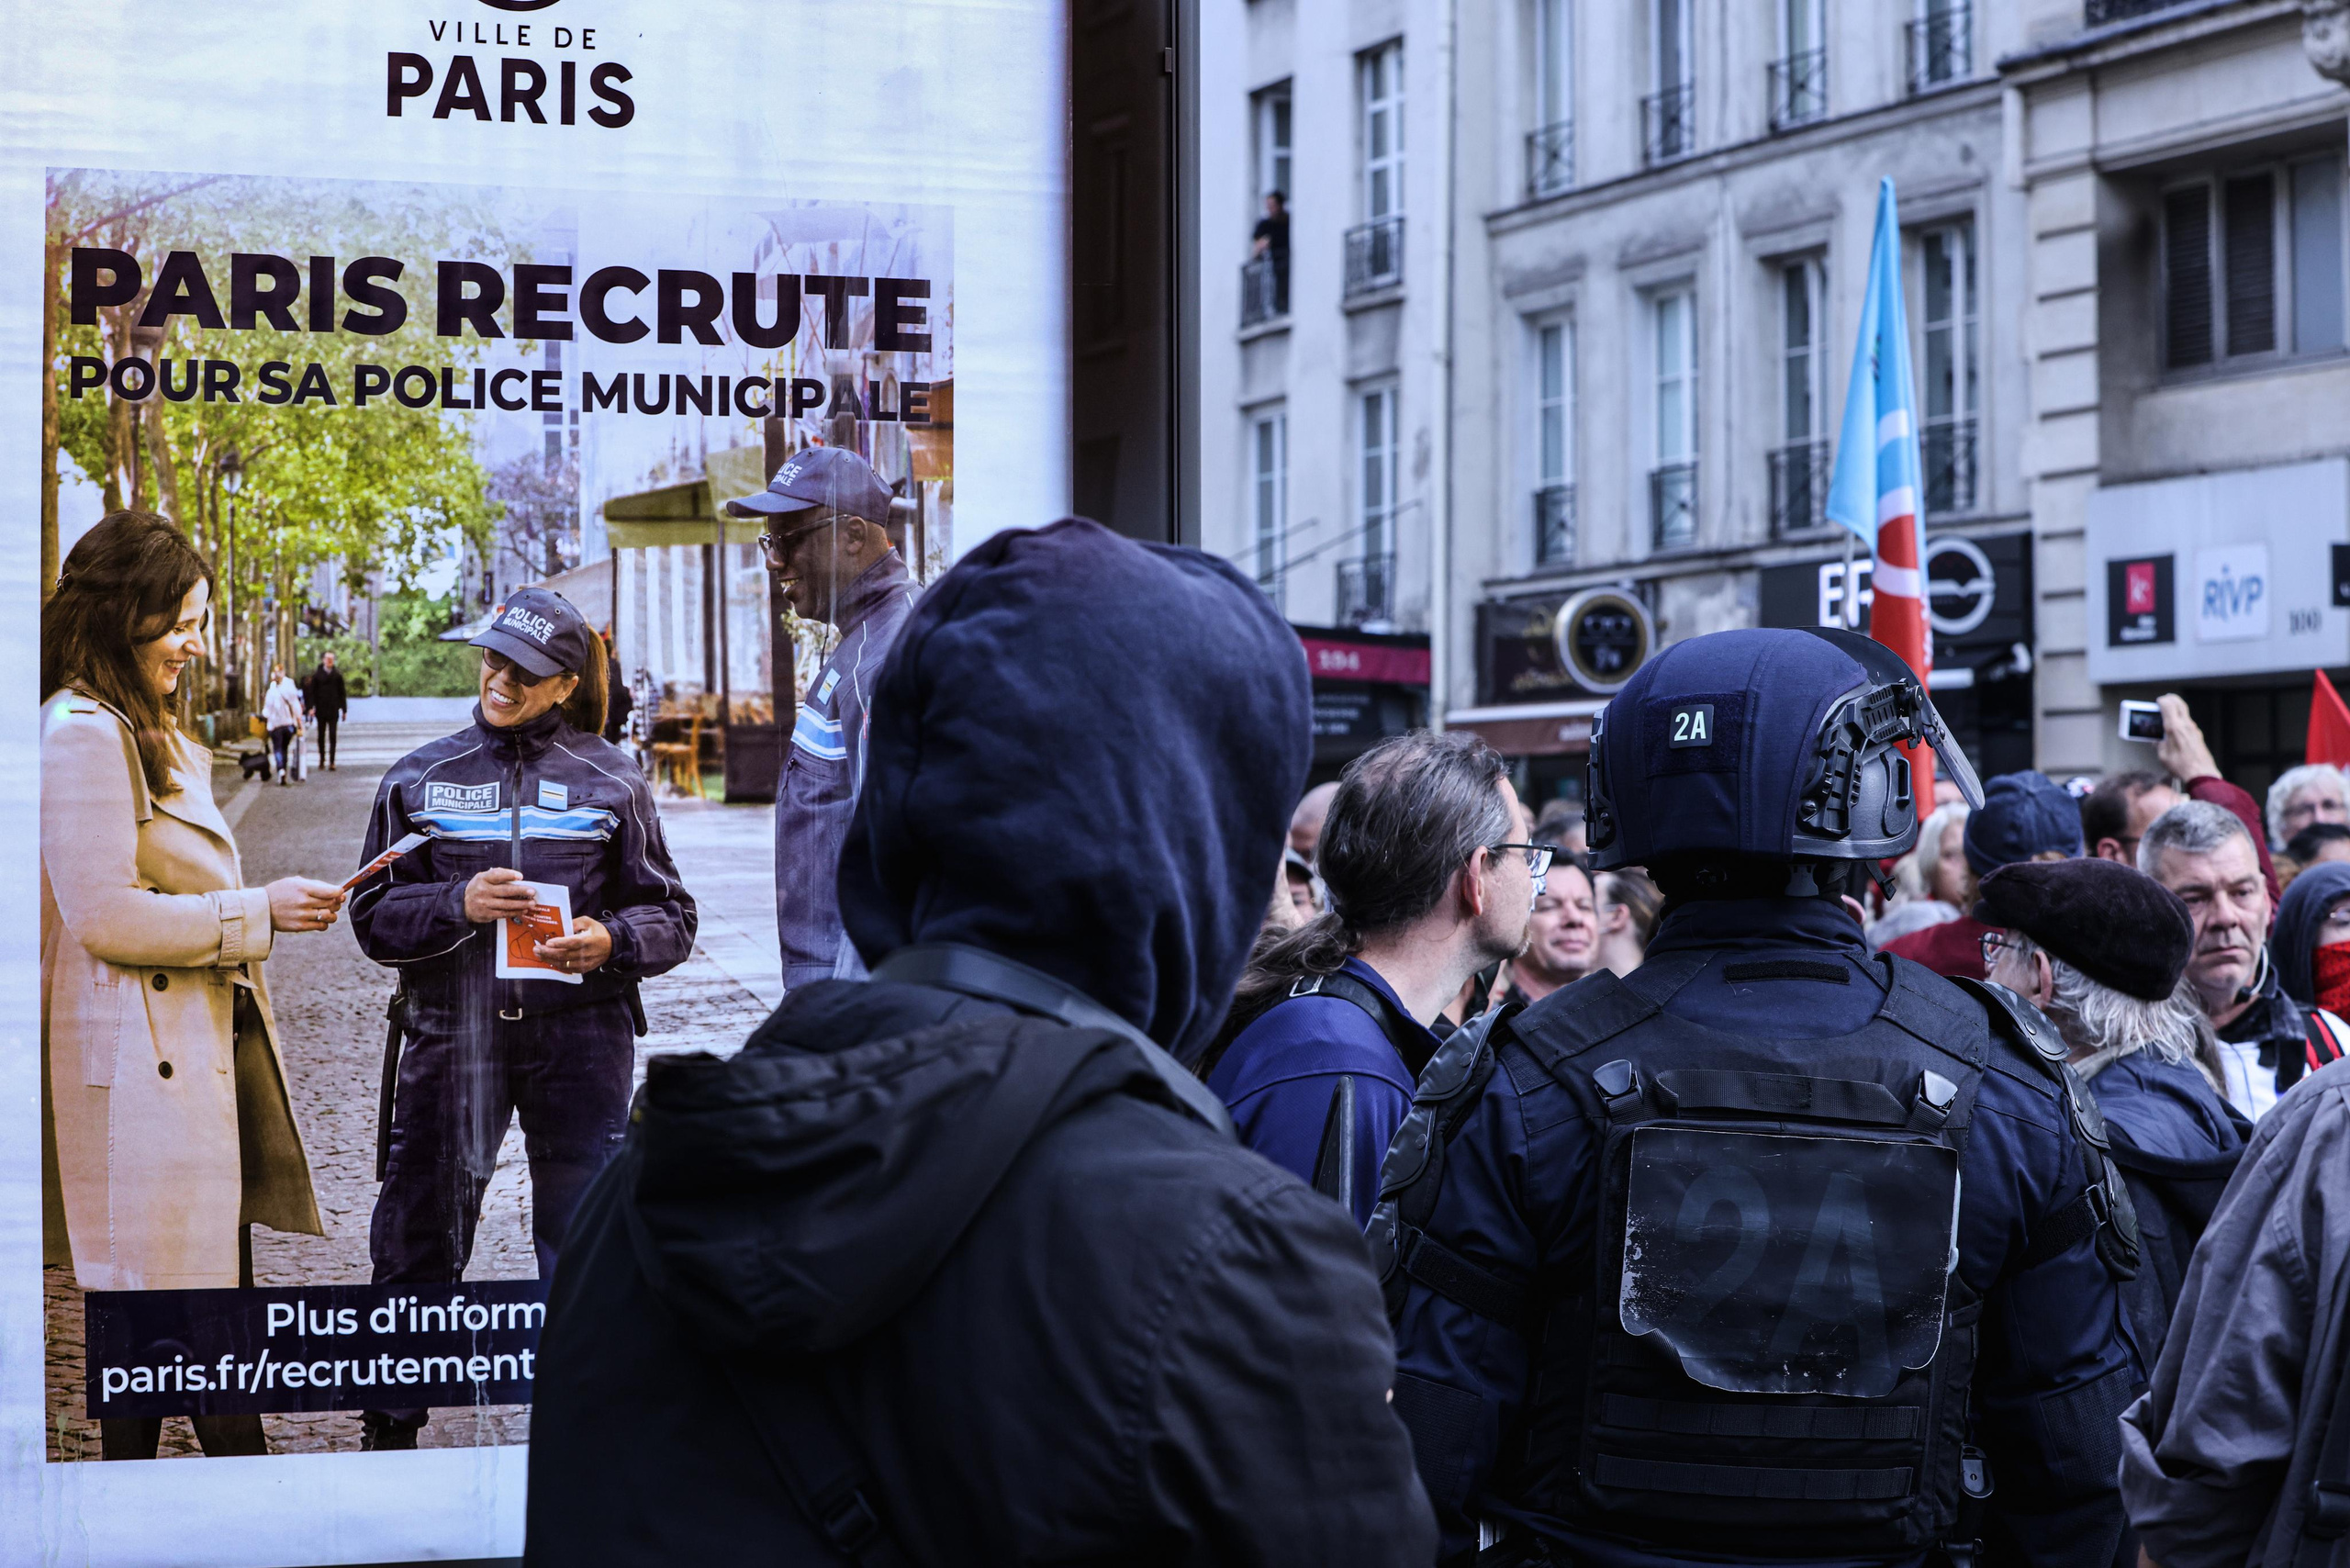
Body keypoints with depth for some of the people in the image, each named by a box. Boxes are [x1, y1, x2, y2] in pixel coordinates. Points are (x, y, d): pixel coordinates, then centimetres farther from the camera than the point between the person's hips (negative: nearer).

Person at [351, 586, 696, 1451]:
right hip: (452, 1030, 1)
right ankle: (388, 1428, 18)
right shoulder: (422, 777, 8)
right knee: (420, 1234, 5)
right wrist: (458, 905, -14)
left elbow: (671, 917, 7)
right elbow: (374, 915, 4)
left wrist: (612, 940, -14)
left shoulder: (609, 779, 5)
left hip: (578, 1034, -1)